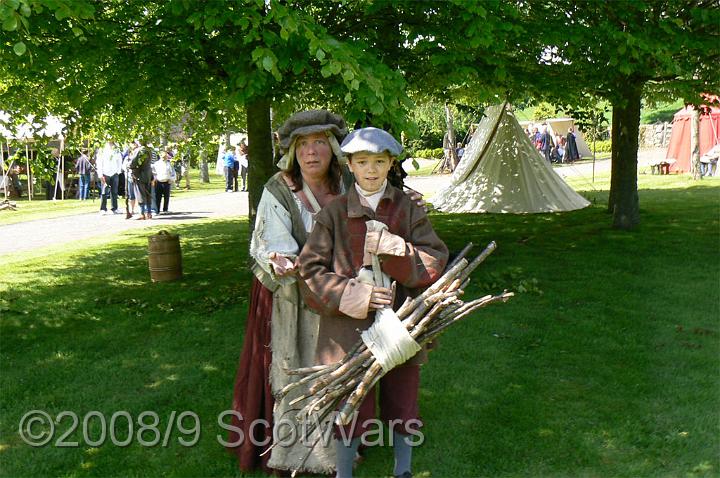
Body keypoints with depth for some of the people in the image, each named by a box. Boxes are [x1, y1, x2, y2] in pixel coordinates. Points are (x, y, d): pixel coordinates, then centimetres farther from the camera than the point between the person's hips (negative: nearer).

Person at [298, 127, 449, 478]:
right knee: (351, 409, 7)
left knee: (402, 404, 16)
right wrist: (355, 296, -17)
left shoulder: (408, 210, 3)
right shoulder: (334, 213, -2)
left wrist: (395, 249, -20)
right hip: (350, 328, -2)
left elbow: (436, 260, -4)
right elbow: (310, 270, -5)